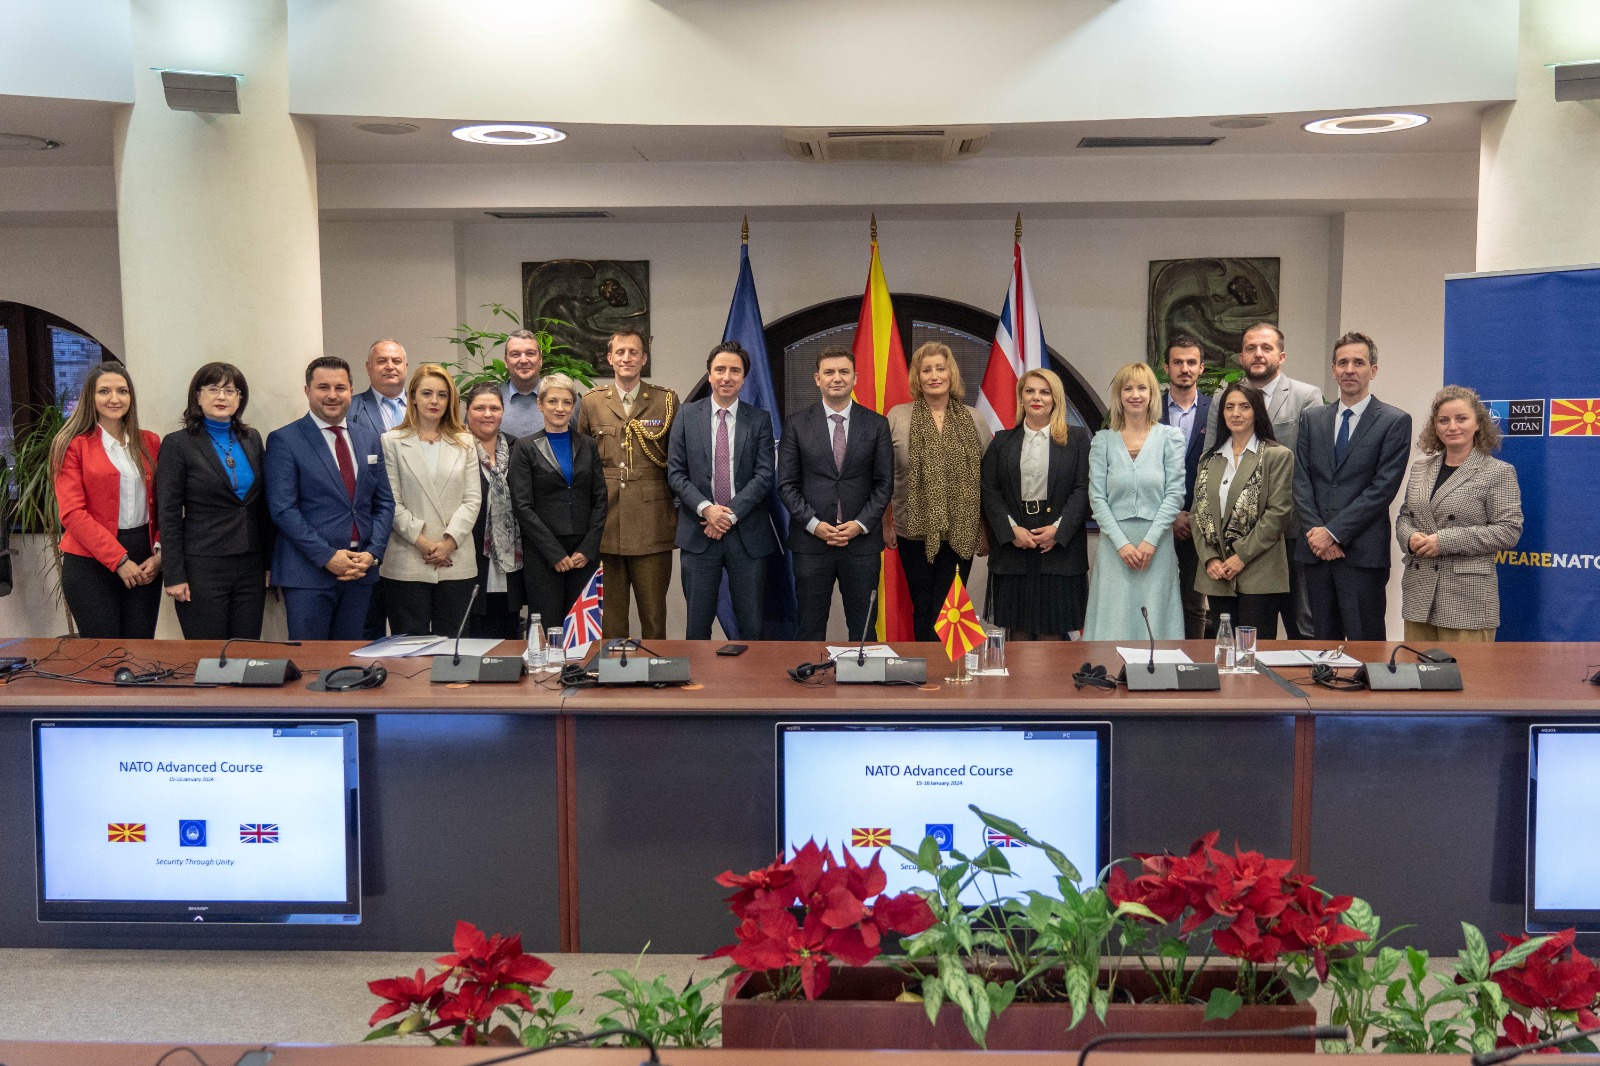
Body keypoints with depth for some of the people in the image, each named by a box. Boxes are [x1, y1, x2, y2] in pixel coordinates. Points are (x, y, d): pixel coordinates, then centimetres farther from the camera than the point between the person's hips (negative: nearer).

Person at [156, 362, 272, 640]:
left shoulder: (252, 439, 10)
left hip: (251, 566, 4)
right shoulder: (178, 444, -3)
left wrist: (269, 561, 8)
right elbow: (168, 515, -5)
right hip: (202, 568, -4)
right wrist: (174, 575, -10)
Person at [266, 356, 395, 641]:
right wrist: (327, 556, -15)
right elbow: (282, 509, -9)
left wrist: (372, 553, -3)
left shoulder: (370, 440, 13)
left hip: (361, 571, 5)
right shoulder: (284, 441, -2)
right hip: (307, 572, -5)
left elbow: (384, 503, 13)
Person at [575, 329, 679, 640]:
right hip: (606, 525, 1)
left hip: (652, 526, -1)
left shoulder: (666, 401, 5)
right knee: (611, 616, 8)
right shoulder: (592, 403, 9)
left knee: (654, 614, 3)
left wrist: (679, 515, 1)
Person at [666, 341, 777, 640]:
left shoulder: (760, 420, 5)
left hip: (747, 535, 0)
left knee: (753, 626, 4)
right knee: (697, 626, 6)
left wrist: (731, 514, -13)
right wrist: (705, 509, -14)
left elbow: (764, 475, -3)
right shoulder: (687, 416, 5)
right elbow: (675, 473, 1)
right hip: (698, 534, 0)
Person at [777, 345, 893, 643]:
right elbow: (786, 484, 1)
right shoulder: (798, 423, 3)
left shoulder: (876, 424, 5)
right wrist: (814, 525, -10)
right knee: (810, 629, 6)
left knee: (863, 629, 6)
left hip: (862, 541, 1)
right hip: (811, 541, 0)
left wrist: (860, 525, -9)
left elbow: (884, 483, 4)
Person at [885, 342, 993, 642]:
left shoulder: (974, 421, 4)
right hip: (915, 531, 0)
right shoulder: (897, 417, -1)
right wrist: (884, 524, 3)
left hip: (960, 534, 0)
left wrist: (989, 529, 8)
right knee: (922, 609, 10)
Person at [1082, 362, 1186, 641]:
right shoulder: (1103, 440, 5)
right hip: (1114, 546, 1)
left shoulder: (1170, 438, 4)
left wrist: (1150, 541, -10)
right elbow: (1097, 497, 1)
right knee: (1114, 625, 0)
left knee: (1154, 623, 2)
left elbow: (1175, 494, -1)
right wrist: (1122, 543, -8)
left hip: (1157, 546, 0)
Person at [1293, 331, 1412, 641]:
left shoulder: (1395, 421, 0)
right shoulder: (1312, 419, 14)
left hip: (1363, 552, -4)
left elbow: (1383, 487, -8)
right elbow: (1301, 480, 7)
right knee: (1323, 642, 9)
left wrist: (1334, 532, -12)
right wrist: (1316, 531, -7)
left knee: (1364, 646, -3)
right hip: (1316, 548, 4)